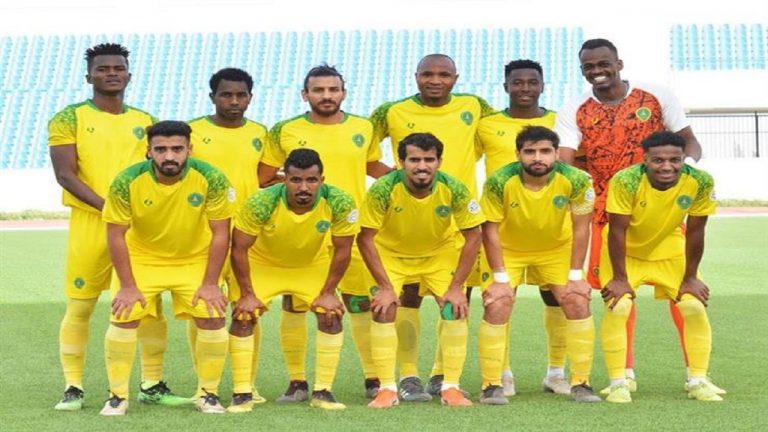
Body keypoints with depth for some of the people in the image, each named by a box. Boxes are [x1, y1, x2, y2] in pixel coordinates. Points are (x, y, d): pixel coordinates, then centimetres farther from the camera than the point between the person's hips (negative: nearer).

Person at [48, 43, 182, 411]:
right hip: (90, 222, -3)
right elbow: (65, 175, -8)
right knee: (80, 307, 1)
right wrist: (108, 207, -19)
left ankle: (152, 385, 15)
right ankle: (73, 387, 11)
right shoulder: (69, 119, 0)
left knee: (152, 304, 4)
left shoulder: (145, 121, 12)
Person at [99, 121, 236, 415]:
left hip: (195, 260, 0)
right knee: (124, 318, -10)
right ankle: (117, 396, 6)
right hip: (141, 259, 0)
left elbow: (220, 233, -14)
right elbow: (116, 235, -14)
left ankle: (208, 394, 10)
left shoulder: (211, 179, -22)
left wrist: (210, 284, -15)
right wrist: (127, 286, -15)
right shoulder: (127, 182, -23)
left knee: (212, 319, -9)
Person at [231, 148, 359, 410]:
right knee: (244, 315, -15)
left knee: (331, 315, -12)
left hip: (313, 264, 1)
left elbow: (342, 250, -15)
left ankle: (322, 392, -1)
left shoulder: (340, 203, -31)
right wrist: (248, 294, -19)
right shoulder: (262, 203, -35)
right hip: (262, 264, -1)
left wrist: (327, 293, -13)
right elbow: (239, 248, -21)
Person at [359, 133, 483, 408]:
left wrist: (456, 287, -18)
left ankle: (451, 387, 0)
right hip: (391, 253, -1)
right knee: (383, 310, -16)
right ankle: (387, 389, -4)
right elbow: (365, 238, -21)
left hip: (440, 253, 1)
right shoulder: (383, 189, -30)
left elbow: (473, 236, -16)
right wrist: (385, 287, -22)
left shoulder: (454, 189, -27)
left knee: (455, 309, -12)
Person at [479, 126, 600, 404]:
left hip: (557, 248, 1)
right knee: (496, 306, -15)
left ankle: (581, 383, 3)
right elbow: (490, 230, -19)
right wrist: (501, 278, -21)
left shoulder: (576, 181, -25)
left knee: (578, 302, -10)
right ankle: (491, 386, -2)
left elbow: (580, 228, -14)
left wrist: (575, 276, -15)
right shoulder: (499, 182, -29)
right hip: (508, 250, -1)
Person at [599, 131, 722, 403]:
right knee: (617, 307, -16)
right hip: (625, 250, -2)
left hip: (670, 249, 3)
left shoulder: (700, 182, -25)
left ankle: (698, 381, 7)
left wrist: (690, 278, -9)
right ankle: (618, 383, -4)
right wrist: (619, 278, -19)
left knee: (695, 307, -6)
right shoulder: (625, 181, -33)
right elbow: (617, 231, -24)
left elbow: (694, 232, -15)